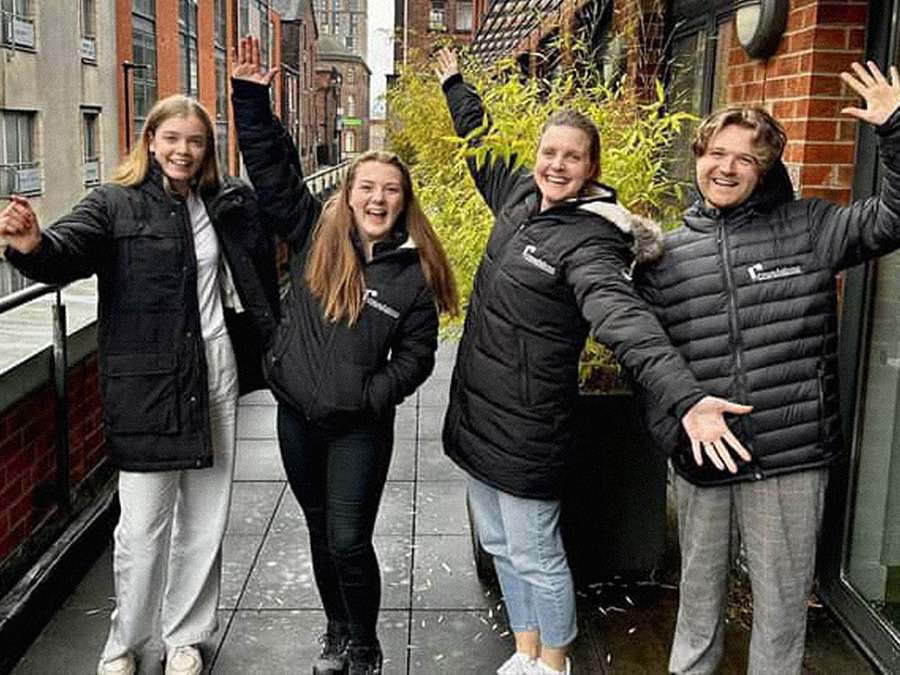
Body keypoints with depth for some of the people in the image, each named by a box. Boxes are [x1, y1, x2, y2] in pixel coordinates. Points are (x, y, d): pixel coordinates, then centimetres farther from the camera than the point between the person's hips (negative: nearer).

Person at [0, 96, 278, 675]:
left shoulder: (226, 203, 9)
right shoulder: (115, 204, -5)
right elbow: (69, 249, -24)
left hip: (216, 376, 5)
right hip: (147, 385, -4)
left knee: (204, 519, 13)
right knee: (143, 526, 0)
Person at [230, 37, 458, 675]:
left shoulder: (414, 270, -6)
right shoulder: (316, 235, -2)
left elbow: (416, 354, -1)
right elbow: (272, 171, -3)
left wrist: (374, 394, -13)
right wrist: (252, 98, -10)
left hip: (360, 427, -3)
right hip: (296, 414, 3)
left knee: (349, 544, -1)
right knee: (321, 533, 17)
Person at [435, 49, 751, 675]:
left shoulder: (590, 241, -20)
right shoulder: (521, 196, 3)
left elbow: (625, 317, -37)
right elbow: (480, 143, 24)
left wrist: (686, 397, -53)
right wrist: (454, 82, 38)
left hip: (526, 427, -8)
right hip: (477, 408, 8)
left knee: (535, 556, 5)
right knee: (500, 545, 19)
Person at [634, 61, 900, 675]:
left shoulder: (806, 228, 0)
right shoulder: (668, 254, 4)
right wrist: (673, 433, -6)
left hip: (790, 461, -2)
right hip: (700, 461, 2)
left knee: (782, 602, 12)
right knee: (699, 595, 21)